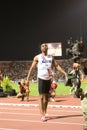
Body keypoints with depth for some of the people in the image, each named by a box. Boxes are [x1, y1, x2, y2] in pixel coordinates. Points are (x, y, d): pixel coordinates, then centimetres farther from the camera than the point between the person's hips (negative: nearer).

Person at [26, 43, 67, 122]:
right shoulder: (37, 57, -3)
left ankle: (45, 112, 24)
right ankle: (42, 115, -9)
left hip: (48, 79, 4)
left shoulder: (51, 58, 9)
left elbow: (57, 66, 9)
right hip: (41, 79, -4)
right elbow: (32, 68, -2)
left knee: (47, 97, 10)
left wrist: (64, 72, -4)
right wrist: (28, 79, -7)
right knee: (41, 97, -8)